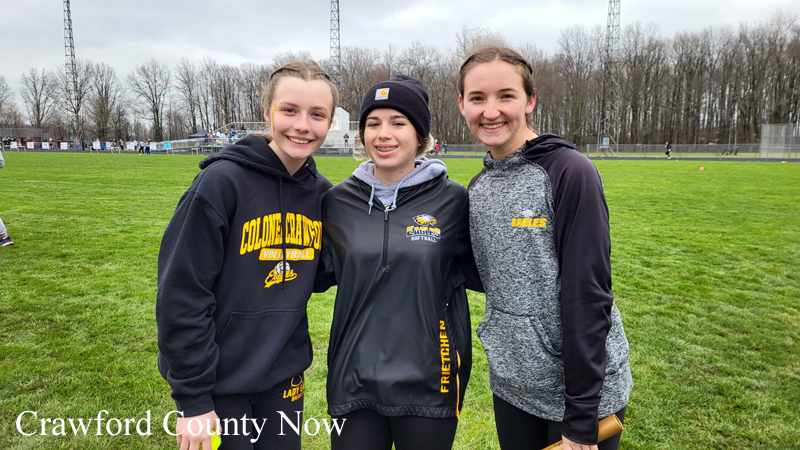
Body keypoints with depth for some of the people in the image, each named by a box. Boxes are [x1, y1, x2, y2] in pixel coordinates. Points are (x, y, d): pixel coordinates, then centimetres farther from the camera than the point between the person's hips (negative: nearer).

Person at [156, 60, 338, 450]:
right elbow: (182, 293, -17)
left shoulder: (321, 193, 0)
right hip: (219, 381, -5)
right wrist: (192, 399, -15)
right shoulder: (222, 181, -17)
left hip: (284, 377, 5)